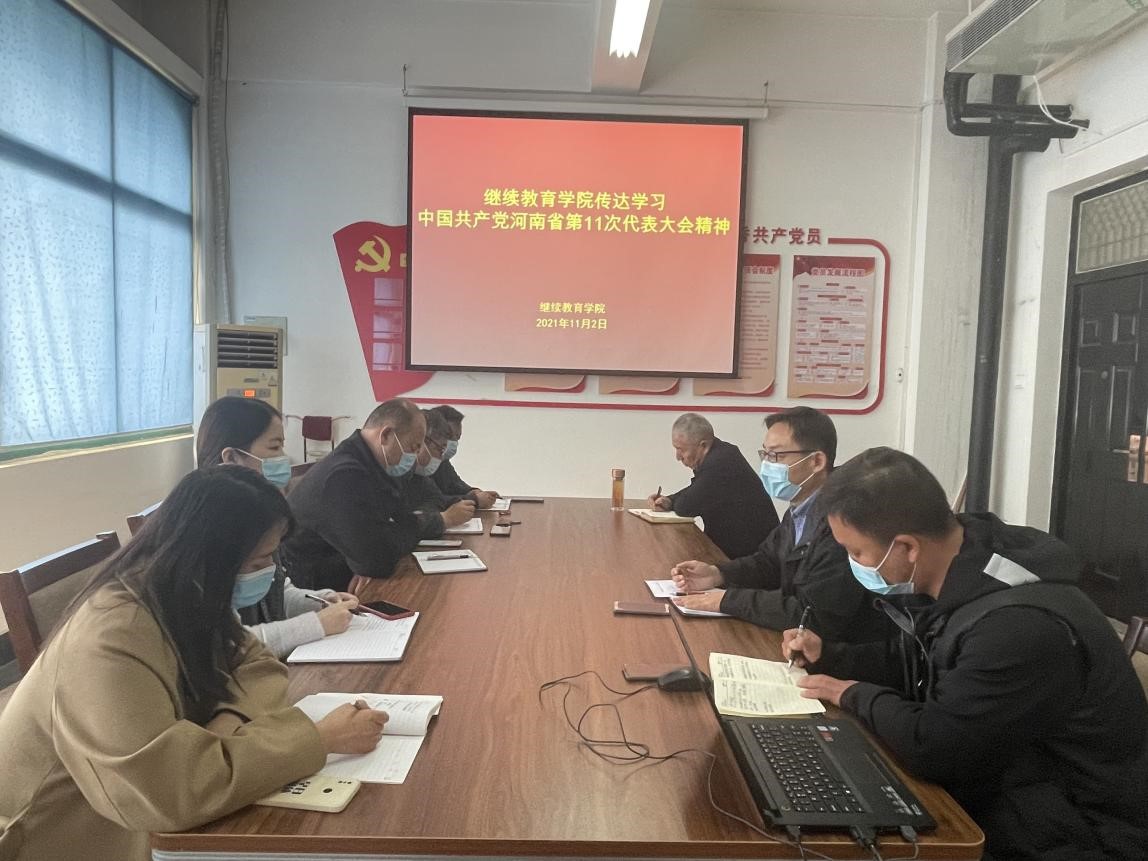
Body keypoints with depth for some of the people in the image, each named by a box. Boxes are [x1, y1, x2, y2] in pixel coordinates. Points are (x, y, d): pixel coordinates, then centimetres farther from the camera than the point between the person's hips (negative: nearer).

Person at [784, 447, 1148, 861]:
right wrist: (828, 656, 3)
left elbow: (931, 748, -29)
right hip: (994, 797, 8)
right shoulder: (944, 584, -3)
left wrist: (856, 696, -12)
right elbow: (912, 667, 15)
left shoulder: (1022, 625, -33)